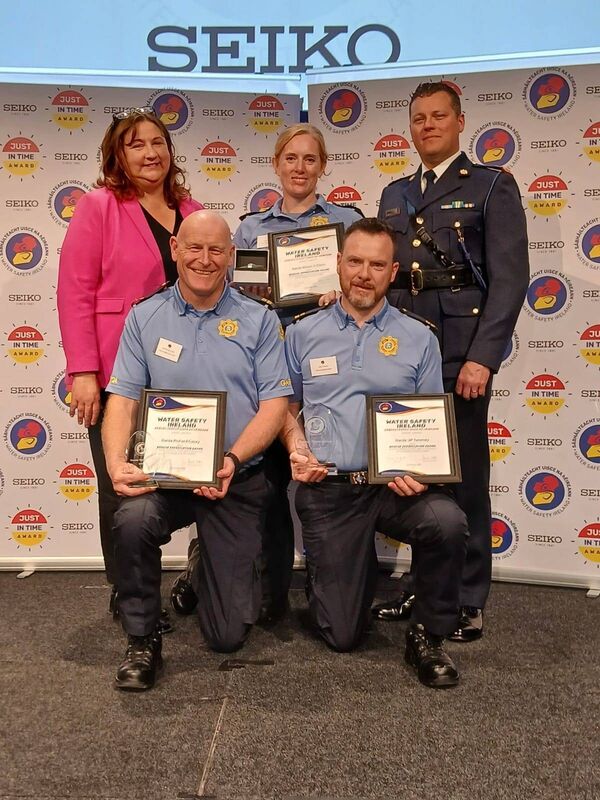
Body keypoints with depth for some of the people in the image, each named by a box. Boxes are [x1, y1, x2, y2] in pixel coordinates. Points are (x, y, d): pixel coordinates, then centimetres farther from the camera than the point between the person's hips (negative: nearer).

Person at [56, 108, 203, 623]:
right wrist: (83, 372, -14)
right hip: (116, 374, -4)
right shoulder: (98, 207, -1)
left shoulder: (191, 212, 12)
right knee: (122, 490, 5)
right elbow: (75, 294, -7)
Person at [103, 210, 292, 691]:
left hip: (238, 482, 0)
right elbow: (123, 399, -1)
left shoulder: (259, 321, 2)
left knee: (229, 635, -1)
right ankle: (142, 638, -7)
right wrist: (116, 463, -20)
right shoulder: (145, 318, 4)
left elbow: (275, 404, -5)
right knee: (133, 518, -36)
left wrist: (232, 460, -20)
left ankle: (210, 569, 37)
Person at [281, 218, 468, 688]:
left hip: (397, 487, 0)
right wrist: (297, 447, -7)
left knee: (446, 522, -35)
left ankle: (429, 636, -7)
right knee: (342, 634, 0)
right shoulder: (304, 334, 8)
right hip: (327, 490, 0)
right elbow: (287, 405, 14)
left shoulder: (418, 338, 6)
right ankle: (356, 566, 36)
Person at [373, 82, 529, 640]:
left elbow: (509, 277, -7)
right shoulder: (394, 195, 19)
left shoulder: (492, 186, 3)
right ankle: (422, 584, 22)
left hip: (459, 351, -4)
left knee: (463, 476, 1)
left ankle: (467, 600, 13)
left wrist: (482, 358, -16)